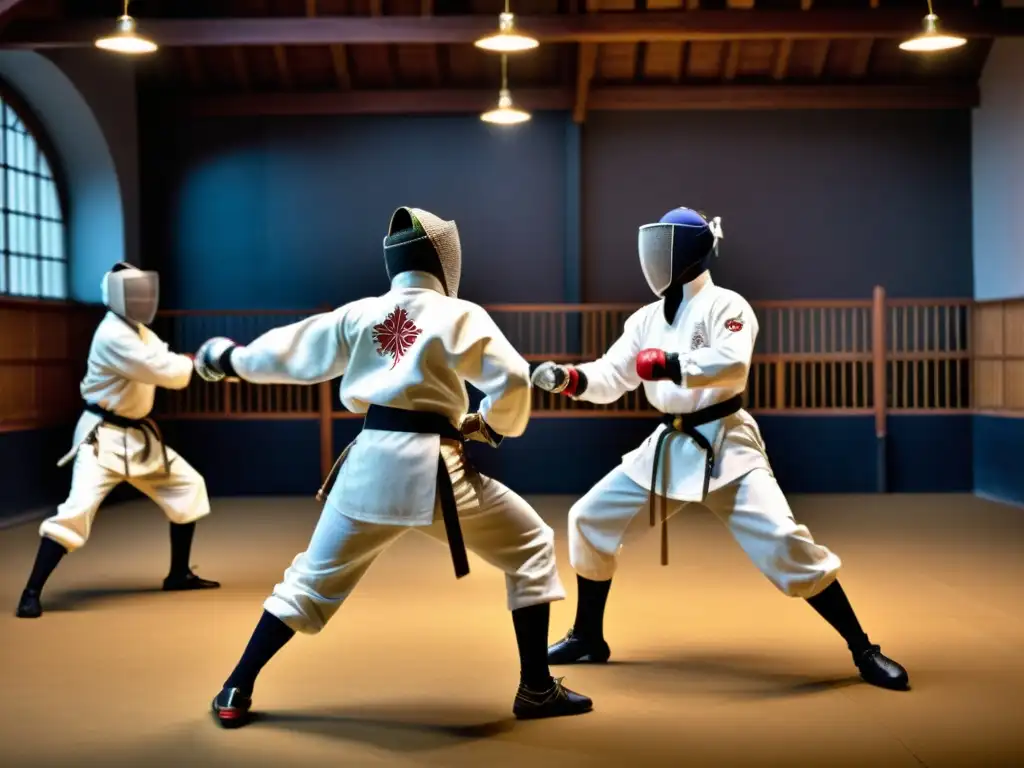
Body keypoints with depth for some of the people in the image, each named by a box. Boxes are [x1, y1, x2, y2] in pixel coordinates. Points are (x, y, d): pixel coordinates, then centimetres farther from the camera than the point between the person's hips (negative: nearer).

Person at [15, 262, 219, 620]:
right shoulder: (113, 335, -22)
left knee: (188, 487, 14)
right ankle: (31, 594, -14)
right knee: (77, 509, -23)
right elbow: (166, 372, -26)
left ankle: (179, 574, 25)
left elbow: (172, 364, 5)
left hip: (138, 435, 10)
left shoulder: (139, 332, 10)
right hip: (103, 436, -10)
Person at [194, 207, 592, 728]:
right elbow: (512, 381, -8)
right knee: (530, 548, 14)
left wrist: (230, 359, 35)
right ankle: (536, 689, 12)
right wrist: (495, 426, 12)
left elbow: (290, 352, 17)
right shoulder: (462, 316, -1)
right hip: (433, 470, -3)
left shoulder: (360, 314, 9)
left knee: (312, 579, 18)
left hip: (370, 463, 4)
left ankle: (235, 693, 16)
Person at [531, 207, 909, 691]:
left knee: (782, 542, -17)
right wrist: (571, 379, -13)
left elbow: (733, 366, -27)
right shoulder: (646, 319, 10)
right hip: (668, 445, 7)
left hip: (724, 445, -7)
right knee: (590, 520, 7)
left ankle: (863, 650, -5)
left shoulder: (724, 305, -10)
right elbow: (611, 378, 6)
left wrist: (670, 364, -33)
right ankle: (588, 638, 22)